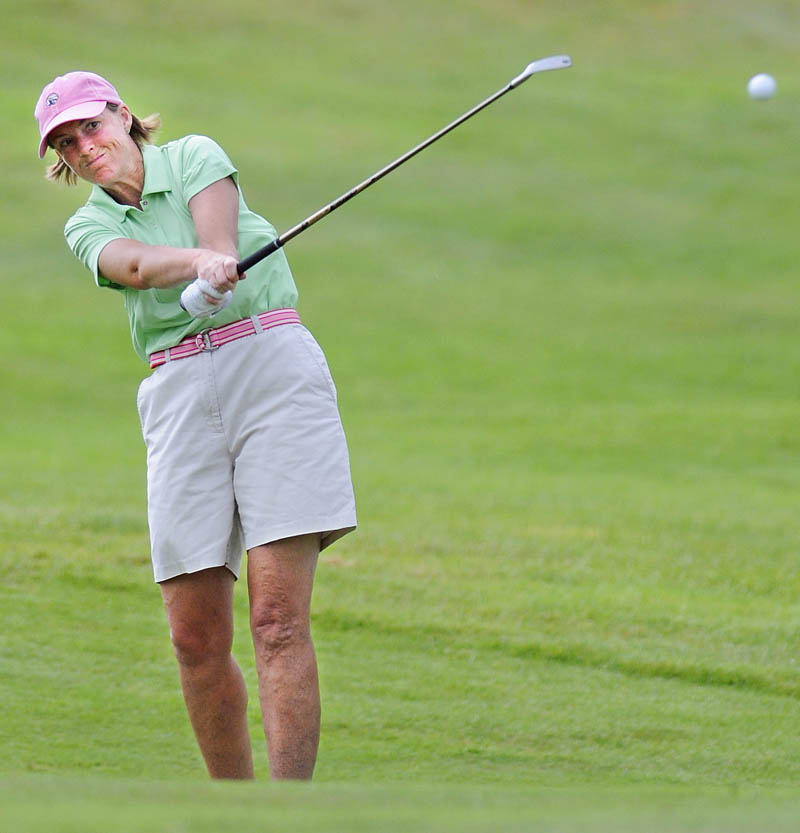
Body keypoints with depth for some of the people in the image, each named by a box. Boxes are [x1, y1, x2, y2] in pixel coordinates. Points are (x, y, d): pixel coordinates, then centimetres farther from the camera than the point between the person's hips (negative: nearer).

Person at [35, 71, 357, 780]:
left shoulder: (194, 157, 10)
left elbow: (222, 241, -9)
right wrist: (200, 259, -31)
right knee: (197, 638, -3)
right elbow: (131, 264, -10)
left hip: (272, 366, -3)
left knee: (278, 618, -14)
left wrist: (213, 282, -32)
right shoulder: (88, 227, 14)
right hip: (179, 397, 3)